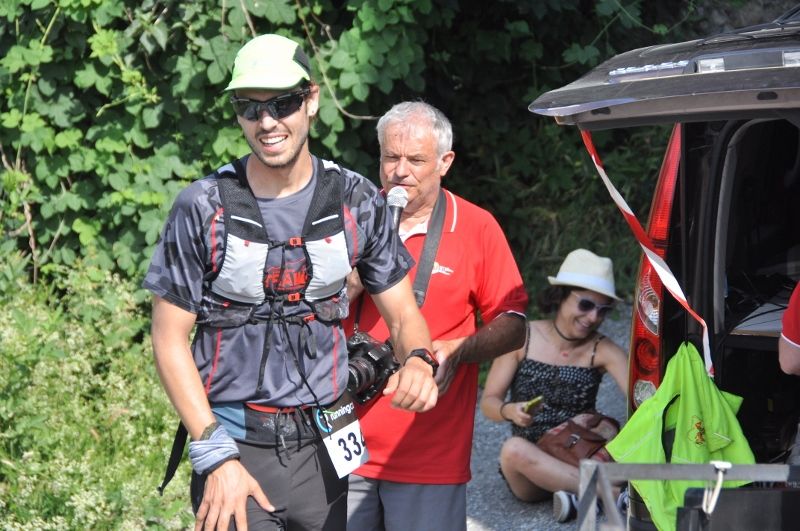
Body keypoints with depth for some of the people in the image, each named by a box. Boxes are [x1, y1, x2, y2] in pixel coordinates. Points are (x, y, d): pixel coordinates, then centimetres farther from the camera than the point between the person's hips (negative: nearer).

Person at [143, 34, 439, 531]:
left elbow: (403, 314, 4)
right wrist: (216, 457, -14)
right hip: (235, 447, -2)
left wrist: (418, 359, -21)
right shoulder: (204, 207, -8)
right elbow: (171, 340, -5)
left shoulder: (358, 201, 0)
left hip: (322, 449, 3)